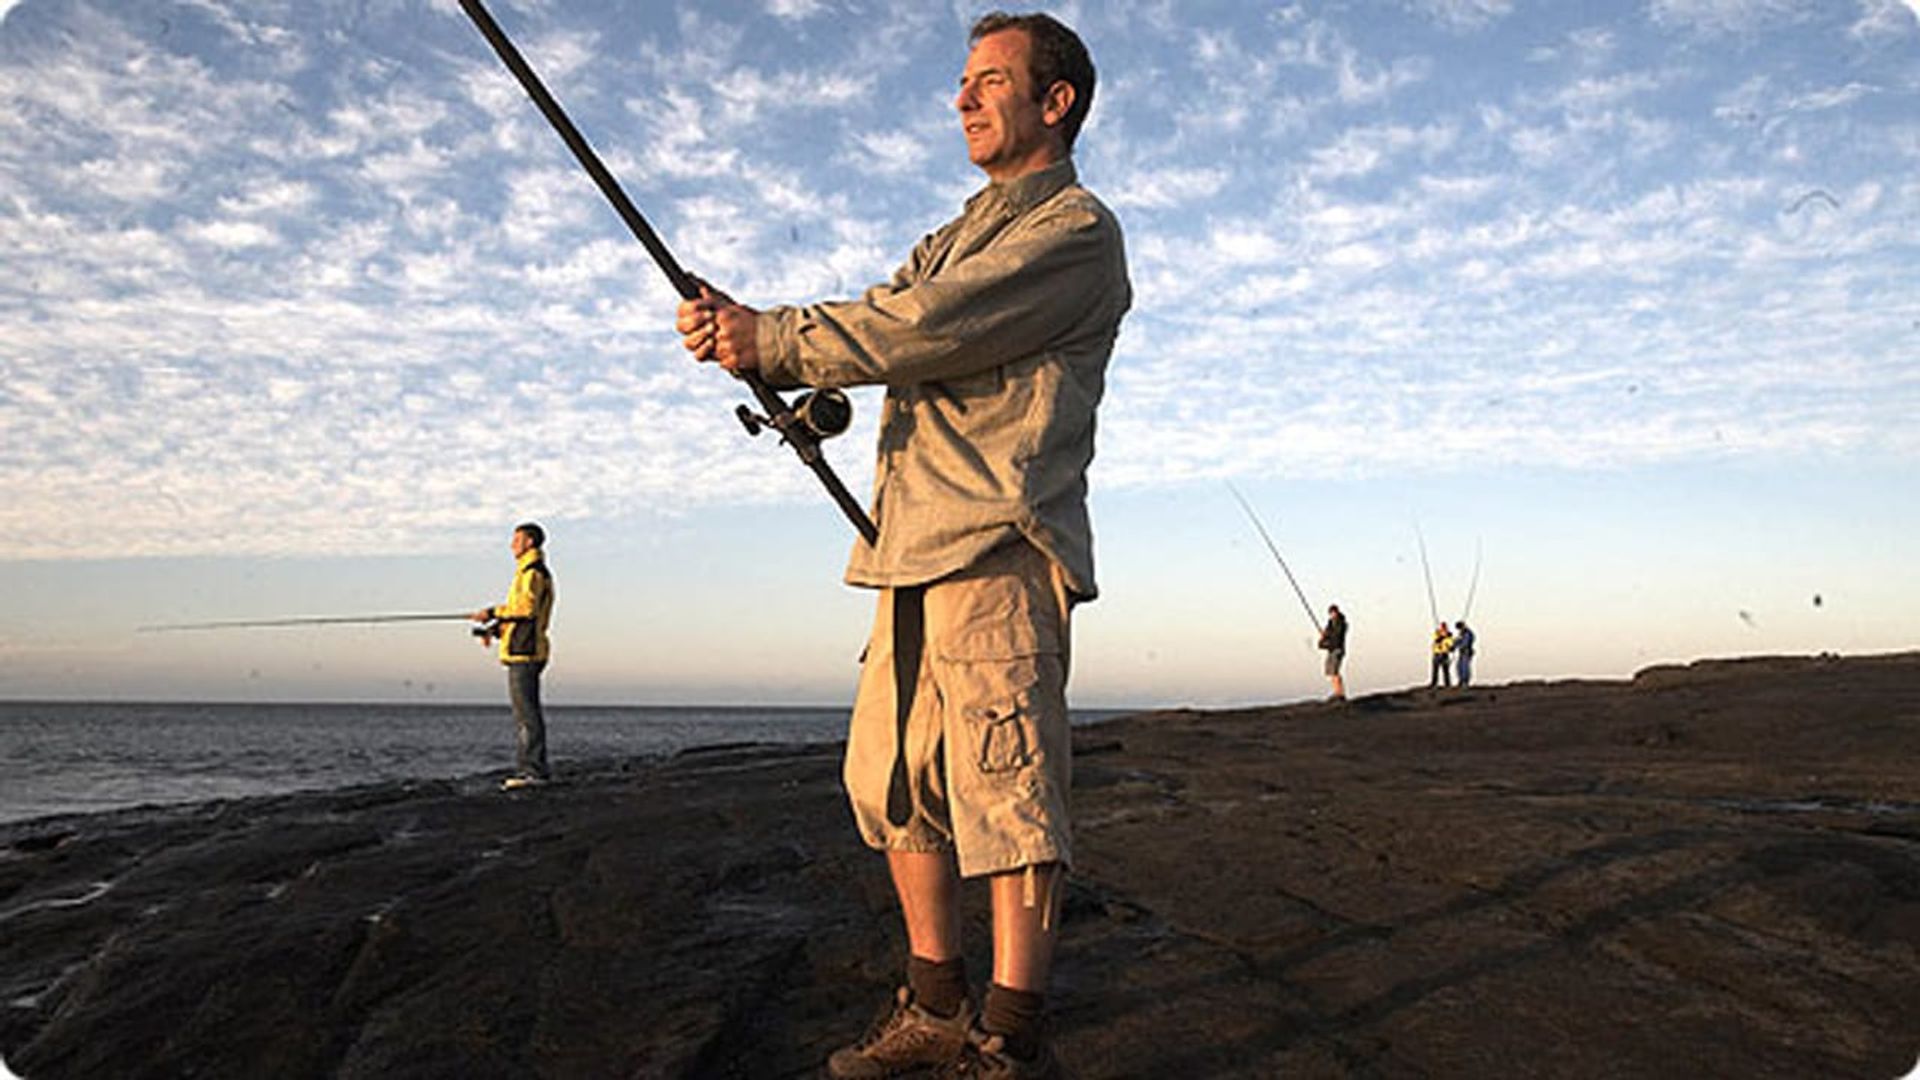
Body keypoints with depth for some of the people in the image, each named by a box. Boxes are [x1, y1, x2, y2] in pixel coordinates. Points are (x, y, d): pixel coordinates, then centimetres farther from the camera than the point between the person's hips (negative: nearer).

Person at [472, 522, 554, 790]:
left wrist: (493, 612, -14)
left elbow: (527, 606, -22)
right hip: (523, 650, 11)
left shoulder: (533, 571, -9)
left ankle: (533, 770, -11)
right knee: (526, 711, 11)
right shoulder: (528, 571, 24)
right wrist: (495, 628, 13)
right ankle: (532, 768, 15)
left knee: (526, 710, -11)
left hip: (524, 650, -11)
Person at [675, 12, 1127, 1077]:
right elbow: (874, 320, 14)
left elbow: (929, 329, -13)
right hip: (914, 547, 9)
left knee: (1006, 787, -9)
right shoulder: (962, 235, 28)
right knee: (892, 780, 10)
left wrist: (770, 341, -8)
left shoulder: (1075, 231, -1)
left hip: (997, 546, -9)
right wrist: (742, 329, -3)